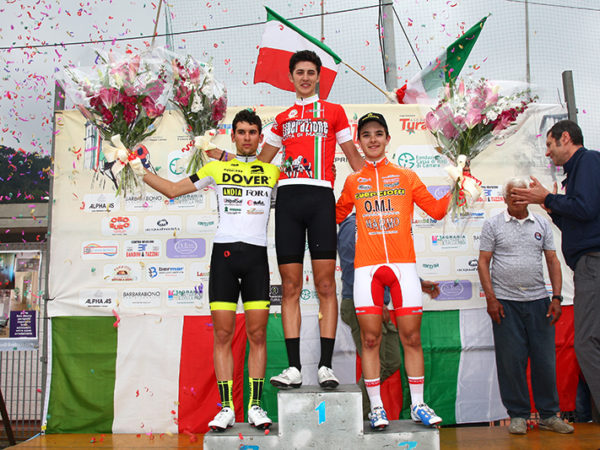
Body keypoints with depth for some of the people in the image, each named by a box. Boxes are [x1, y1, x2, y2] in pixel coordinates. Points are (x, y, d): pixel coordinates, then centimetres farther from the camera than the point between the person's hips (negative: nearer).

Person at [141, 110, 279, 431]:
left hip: (257, 255, 0)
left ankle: (255, 405, 7)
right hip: (224, 251, 0)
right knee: (222, 334, -2)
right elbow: (172, 190, 16)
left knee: (257, 333, -2)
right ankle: (226, 408, 6)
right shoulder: (216, 169, 14)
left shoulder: (273, 172, 14)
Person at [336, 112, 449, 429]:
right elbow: (336, 215, 23)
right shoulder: (353, 182, 13)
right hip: (366, 266, 0)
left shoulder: (406, 177, 12)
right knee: (370, 338, 1)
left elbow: (436, 210, 13)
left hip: (403, 263, 0)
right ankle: (376, 408, 12)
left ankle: (417, 405, 16)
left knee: (411, 336, 2)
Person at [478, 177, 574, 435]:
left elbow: (553, 261, 11)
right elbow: (483, 262, 1)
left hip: (538, 301, 2)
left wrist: (557, 297, 1)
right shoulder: (493, 225, 5)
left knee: (544, 359, 4)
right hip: (505, 302, -2)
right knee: (511, 360, 0)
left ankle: (548, 415, 17)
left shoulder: (542, 224, 12)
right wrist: (490, 298, -7)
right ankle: (518, 415, 12)